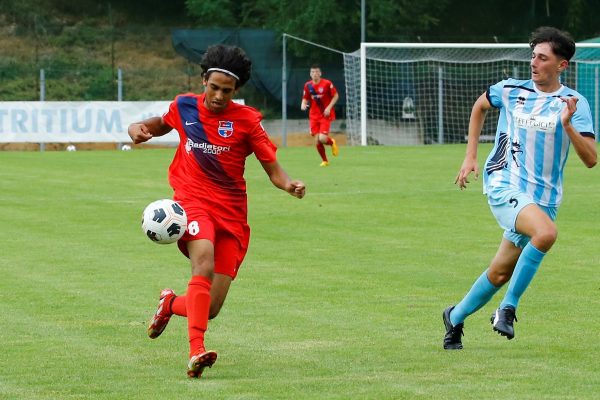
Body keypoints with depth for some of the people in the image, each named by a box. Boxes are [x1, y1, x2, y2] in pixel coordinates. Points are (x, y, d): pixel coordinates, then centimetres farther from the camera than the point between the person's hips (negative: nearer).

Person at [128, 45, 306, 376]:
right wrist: (139, 127, 6)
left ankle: (171, 303, 33)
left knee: (210, 309, -3)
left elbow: (274, 171, -2)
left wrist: (290, 185, -24)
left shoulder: (246, 120, -2)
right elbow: (163, 124, 28)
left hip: (231, 212, 1)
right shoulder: (183, 107, 4)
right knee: (204, 264, -34)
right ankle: (196, 352, -41)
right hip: (192, 202, -1)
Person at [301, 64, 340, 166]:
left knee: (322, 138, -19)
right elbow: (305, 99, 12)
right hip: (314, 115, 4)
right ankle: (324, 160, 19)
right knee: (317, 141, -2)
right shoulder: (308, 85, 2)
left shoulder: (327, 83, -9)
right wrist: (303, 105, -12)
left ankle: (332, 142, 18)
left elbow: (336, 96, -2)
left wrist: (329, 107, -14)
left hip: (325, 115, -4)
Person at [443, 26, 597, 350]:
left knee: (501, 273, 9)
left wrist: (567, 125, -26)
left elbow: (591, 159, -11)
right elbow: (480, 106, 24)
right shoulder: (511, 91, 1)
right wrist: (470, 156, 19)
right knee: (546, 232, -32)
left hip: (543, 198, 2)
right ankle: (507, 308, -19)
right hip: (504, 186, -2)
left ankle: (455, 317, 35)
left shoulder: (574, 104, -3)